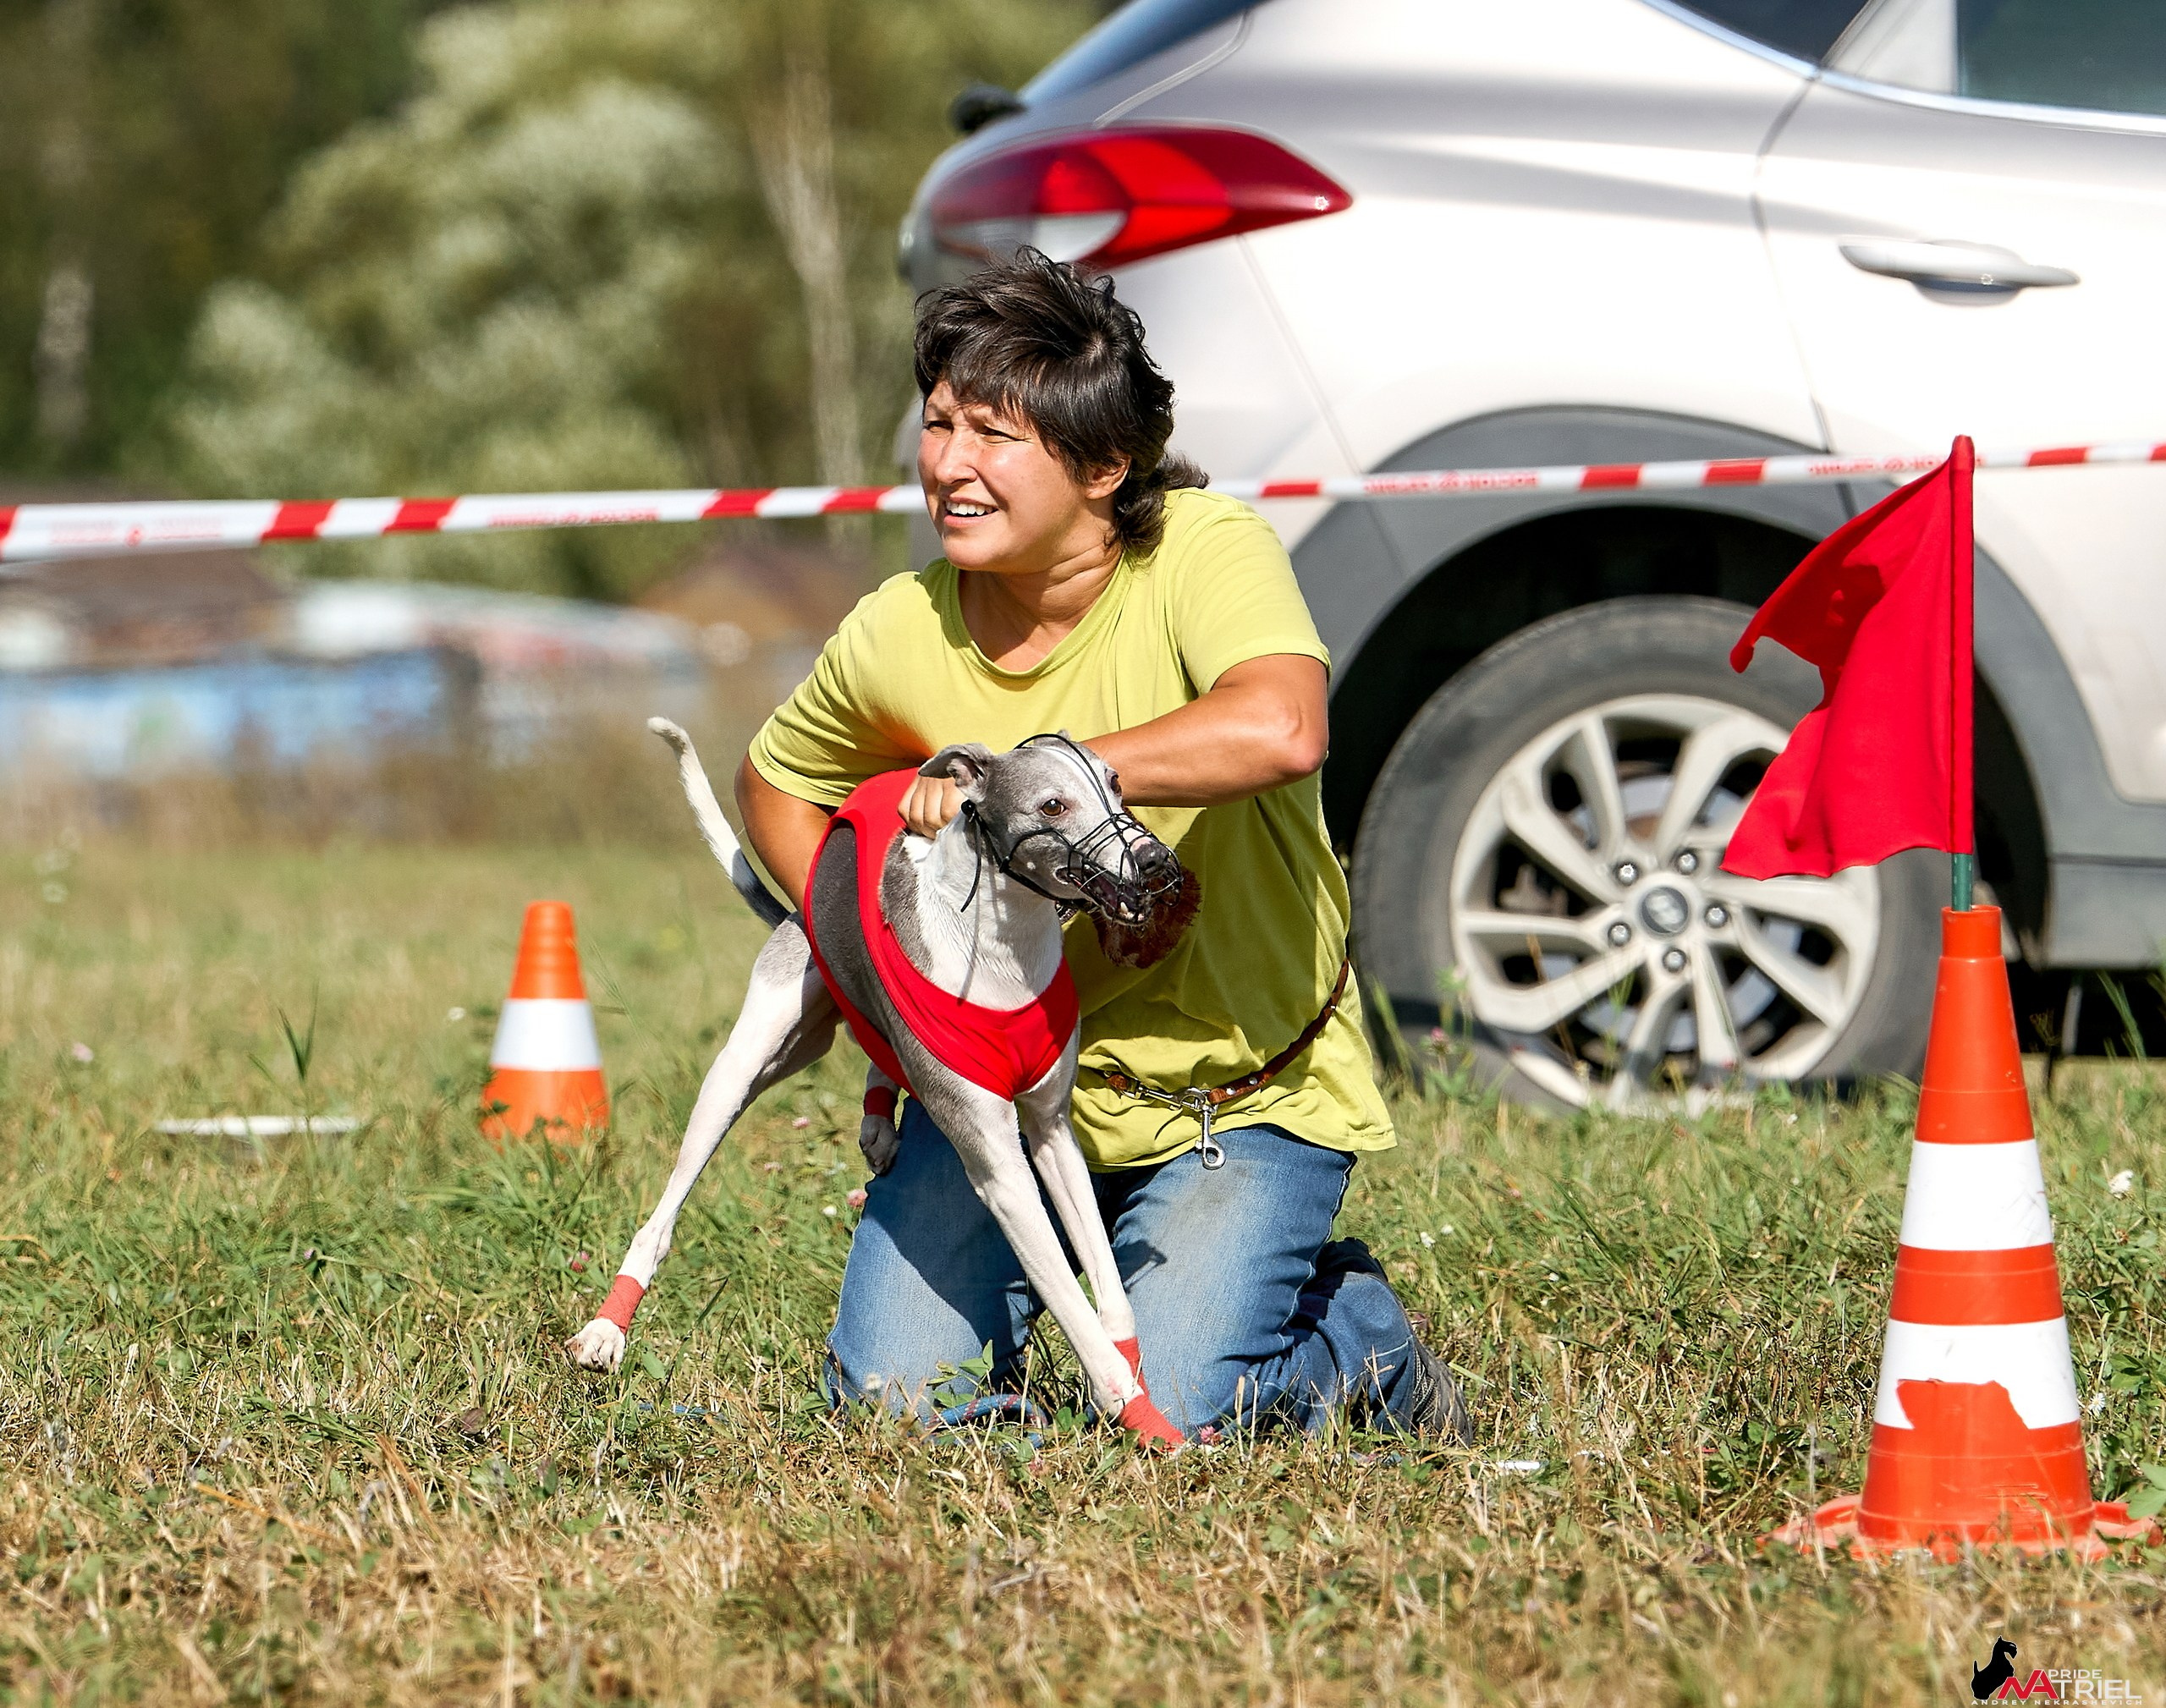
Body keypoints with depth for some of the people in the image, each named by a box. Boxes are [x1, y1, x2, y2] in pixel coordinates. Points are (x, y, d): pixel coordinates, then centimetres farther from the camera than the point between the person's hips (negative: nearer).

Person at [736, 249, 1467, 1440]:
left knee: (1162, 1422, -15)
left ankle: (1352, 1330, 17)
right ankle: (1056, 1267, 27)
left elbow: (1276, 729, -42)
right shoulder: (898, 636, -8)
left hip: (1242, 1088, -4)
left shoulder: (1207, 551, -20)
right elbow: (775, 781, 13)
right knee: (888, 1397, -6)